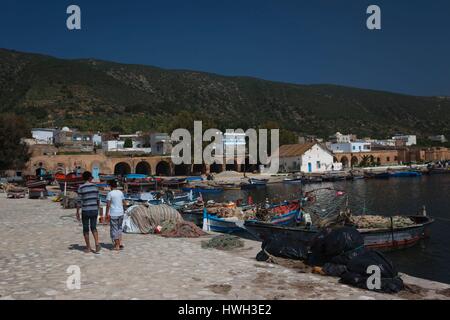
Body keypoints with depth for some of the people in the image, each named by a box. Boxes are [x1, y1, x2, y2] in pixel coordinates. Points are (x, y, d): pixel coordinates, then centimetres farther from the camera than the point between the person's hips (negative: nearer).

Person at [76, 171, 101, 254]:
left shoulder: (81, 187, -9)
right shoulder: (95, 186, 2)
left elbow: (79, 201, -9)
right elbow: (97, 200, 8)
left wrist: (77, 212, -1)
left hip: (85, 211, -3)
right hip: (94, 210, 3)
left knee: (85, 229, 10)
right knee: (93, 228, 16)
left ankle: (88, 248, 16)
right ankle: (97, 243, -4)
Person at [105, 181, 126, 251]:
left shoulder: (110, 193, -10)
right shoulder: (121, 192, 7)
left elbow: (108, 205, -12)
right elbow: (124, 203, 12)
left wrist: (107, 213, -5)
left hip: (113, 214, -5)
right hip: (121, 213, 6)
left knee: (114, 230, 3)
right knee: (119, 228, 17)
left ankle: (117, 246, 5)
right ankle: (120, 243, 9)